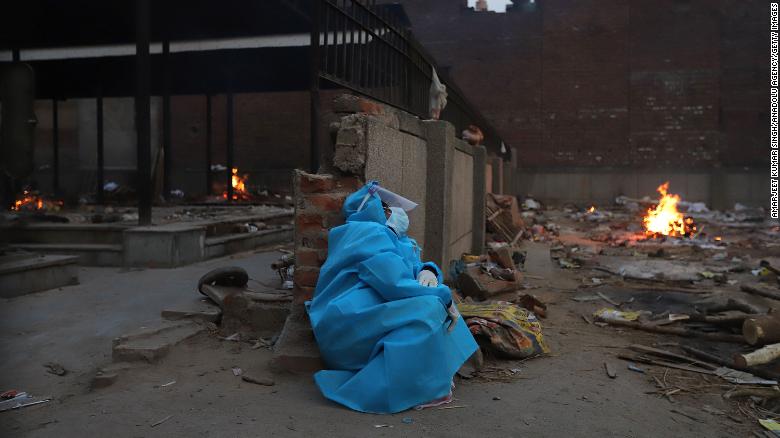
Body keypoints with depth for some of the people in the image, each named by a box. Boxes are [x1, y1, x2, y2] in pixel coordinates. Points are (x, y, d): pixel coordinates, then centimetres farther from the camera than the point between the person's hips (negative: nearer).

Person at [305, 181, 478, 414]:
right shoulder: (370, 233, -9)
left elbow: (416, 267, 15)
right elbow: (395, 284, -21)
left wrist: (428, 271, -10)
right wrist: (443, 297, -13)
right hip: (353, 323, -10)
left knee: (435, 297, 7)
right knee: (428, 307, -23)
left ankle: (435, 377, -6)